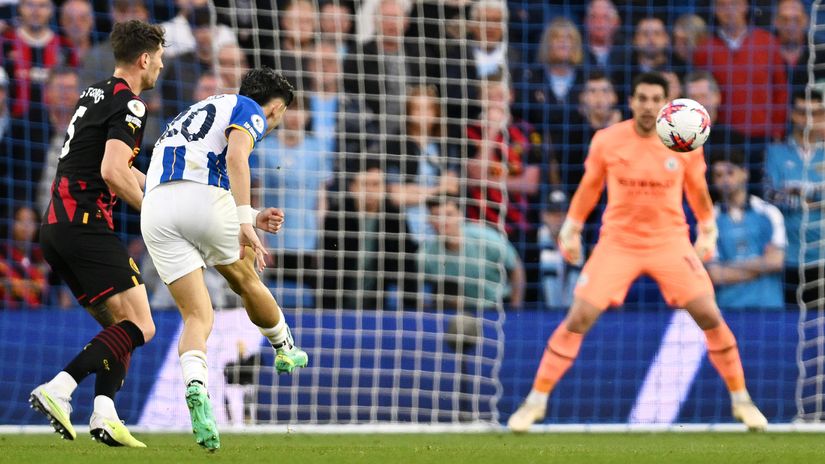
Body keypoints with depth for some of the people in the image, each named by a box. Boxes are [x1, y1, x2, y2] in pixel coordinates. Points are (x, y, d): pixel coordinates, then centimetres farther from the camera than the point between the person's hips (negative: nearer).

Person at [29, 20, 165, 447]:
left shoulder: (96, 94, 21)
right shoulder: (128, 104, -8)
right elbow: (112, 172, -21)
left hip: (56, 228, 10)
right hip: (87, 226, -10)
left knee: (118, 327, 12)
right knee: (139, 327, -12)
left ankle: (105, 415, -7)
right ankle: (58, 389, -26)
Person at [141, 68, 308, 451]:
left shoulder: (203, 110, 35)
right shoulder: (250, 111, 11)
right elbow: (236, 155, -13)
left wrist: (251, 219, 37)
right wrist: (245, 221, -18)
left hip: (155, 206, 6)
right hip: (203, 199, -6)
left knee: (198, 317, 3)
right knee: (247, 282, 23)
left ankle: (195, 388, -23)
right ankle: (284, 348, 46)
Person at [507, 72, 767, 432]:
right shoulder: (606, 141, -6)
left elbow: (697, 191, 10)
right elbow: (589, 188, 9)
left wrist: (708, 232, 12)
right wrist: (570, 231, 9)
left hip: (670, 241, 0)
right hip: (617, 241, 0)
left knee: (710, 316, -9)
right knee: (578, 318, -10)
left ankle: (741, 400, 9)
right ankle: (536, 400, 2)